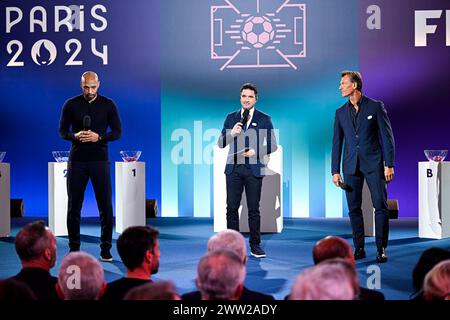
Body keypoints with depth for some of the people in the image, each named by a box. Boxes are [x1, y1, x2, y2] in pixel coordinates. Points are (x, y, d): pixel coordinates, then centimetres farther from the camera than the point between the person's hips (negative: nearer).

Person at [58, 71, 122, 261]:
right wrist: (75, 136, -15)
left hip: (100, 160, -1)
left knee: (105, 206, -2)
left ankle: (105, 250, 6)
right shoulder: (71, 105, 4)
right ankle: (74, 249, 13)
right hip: (77, 160, 1)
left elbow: (117, 132, 2)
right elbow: (62, 131, 6)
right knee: (74, 206, 4)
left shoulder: (108, 105, 2)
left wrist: (99, 137, -16)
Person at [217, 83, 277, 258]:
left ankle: (255, 246, 8)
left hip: (254, 169, -2)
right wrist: (231, 134, -11)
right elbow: (220, 144, 9)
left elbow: (272, 145, 3)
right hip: (234, 168, 2)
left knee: (254, 209, 1)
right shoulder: (231, 117, 10)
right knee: (232, 208, 1)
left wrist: (256, 152, -12)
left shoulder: (264, 119, 4)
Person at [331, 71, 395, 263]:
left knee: (380, 206, -5)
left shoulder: (375, 107, 1)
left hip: (373, 163, -3)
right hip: (351, 166, 3)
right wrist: (335, 171, 6)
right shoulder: (341, 112, 11)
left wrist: (389, 164, -7)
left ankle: (381, 249, 1)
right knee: (354, 209, 3)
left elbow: (387, 137, -1)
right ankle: (359, 248, 10)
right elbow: (337, 143, 12)